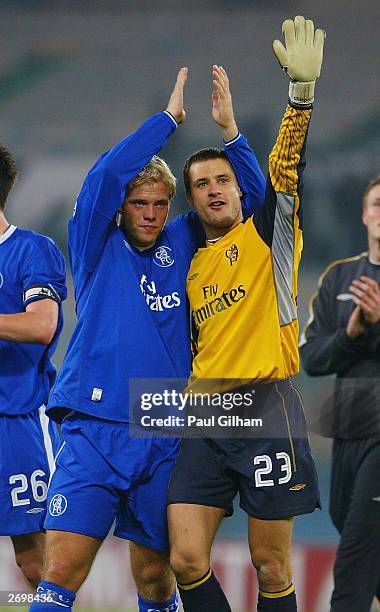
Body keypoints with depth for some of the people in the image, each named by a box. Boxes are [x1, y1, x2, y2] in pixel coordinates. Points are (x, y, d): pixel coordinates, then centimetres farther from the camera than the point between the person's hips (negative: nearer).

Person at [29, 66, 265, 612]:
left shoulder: (181, 245, 13)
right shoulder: (98, 245, 4)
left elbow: (248, 193, 14)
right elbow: (108, 173, -12)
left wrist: (229, 129, 0)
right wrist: (169, 118, -8)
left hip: (166, 438, 3)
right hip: (93, 433, -3)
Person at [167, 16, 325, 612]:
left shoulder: (267, 233, 5)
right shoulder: (192, 265, 19)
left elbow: (287, 163, -11)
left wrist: (302, 88, -24)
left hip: (265, 409, -5)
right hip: (205, 416, 5)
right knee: (187, 558, -5)